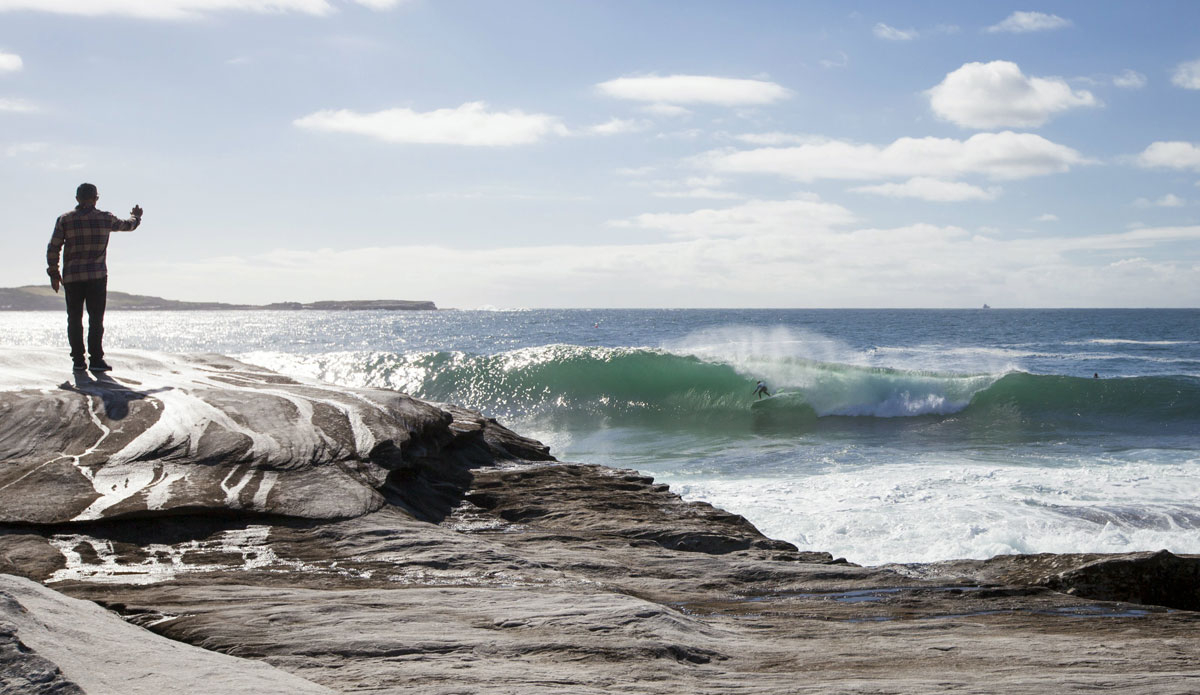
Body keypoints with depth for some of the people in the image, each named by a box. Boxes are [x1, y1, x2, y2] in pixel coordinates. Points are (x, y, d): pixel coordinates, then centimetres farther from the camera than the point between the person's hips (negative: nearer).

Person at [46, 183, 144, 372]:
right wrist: (136, 216, 40)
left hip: (71, 276, 1)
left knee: (74, 319, 9)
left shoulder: (65, 220, 2)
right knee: (96, 319, 1)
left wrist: (54, 273, 8)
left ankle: (78, 360, 7)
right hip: (97, 275, -1)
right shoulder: (105, 218, 1)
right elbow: (128, 225, 18)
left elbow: (53, 248, -1)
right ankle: (96, 360, -4)